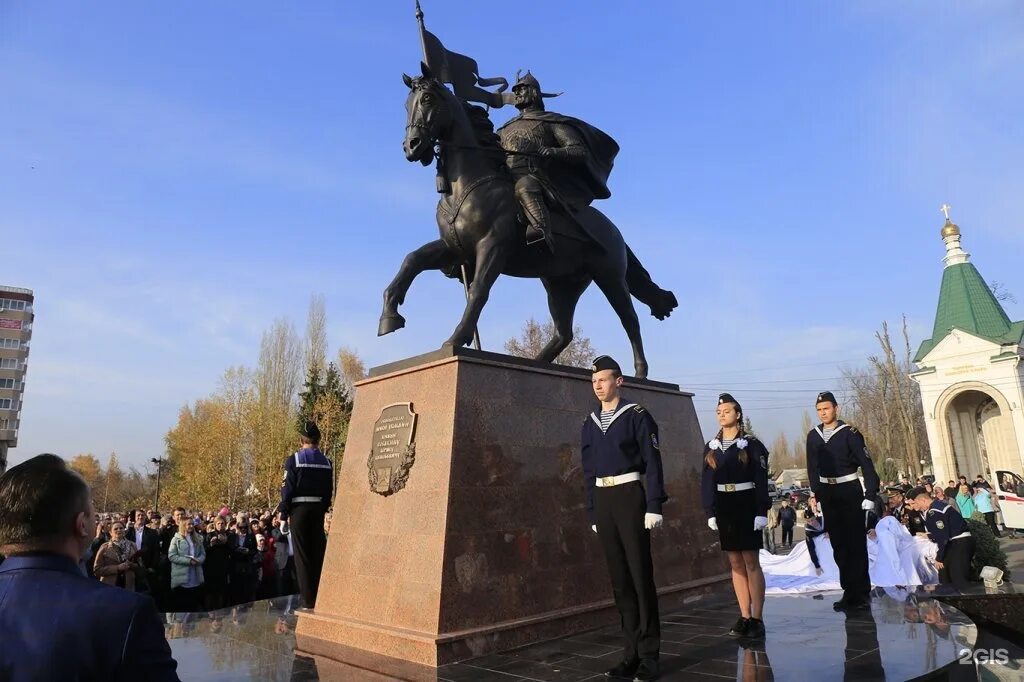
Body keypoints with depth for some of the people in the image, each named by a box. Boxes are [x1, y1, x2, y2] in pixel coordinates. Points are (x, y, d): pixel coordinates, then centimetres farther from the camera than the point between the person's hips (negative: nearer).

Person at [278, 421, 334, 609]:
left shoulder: (293, 461, -6)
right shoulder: (326, 463, 5)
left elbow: (287, 489, -7)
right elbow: (329, 491, 7)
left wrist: (283, 515, -1)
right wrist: (323, 509, 15)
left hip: (299, 510, -4)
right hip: (319, 510, 4)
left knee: (302, 556, 3)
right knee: (318, 554, 12)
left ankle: (308, 602, 5)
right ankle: (320, 599, 17)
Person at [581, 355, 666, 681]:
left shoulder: (637, 415, -3)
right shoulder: (590, 423, 12)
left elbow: (652, 463, -8)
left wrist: (654, 506, -14)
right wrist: (592, 513, 12)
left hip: (629, 497, -5)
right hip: (602, 501, 5)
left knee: (641, 575, -1)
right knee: (619, 579, 10)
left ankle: (649, 656, 9)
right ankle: (633, 653, 19)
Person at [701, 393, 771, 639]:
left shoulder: (752, 444, -3)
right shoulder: (712, 447, 10)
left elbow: (761, 480, -7)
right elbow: (706, 482, 8)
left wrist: (761, 512, -13)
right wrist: (710, 512, 1)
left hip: (746, 506, -4)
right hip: (723, 508, 4)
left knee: (751, 562, -2)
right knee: (735, 563, 8)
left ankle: (757, 619, 5)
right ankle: (745, 617, 14)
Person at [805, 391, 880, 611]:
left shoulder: (849, 433, -11)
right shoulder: (813, 436, 4)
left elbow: (867, 464, -12)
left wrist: (870, 495, -16)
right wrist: (817, 495, 8)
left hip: (850, 491, -5)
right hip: (828, 493, 5)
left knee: (855, 542, -1)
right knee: (838, 543, 10)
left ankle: (858, 593, 6)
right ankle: (851, 591, 20)